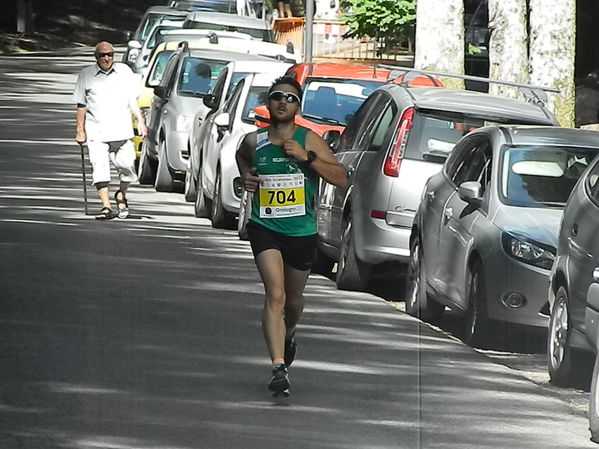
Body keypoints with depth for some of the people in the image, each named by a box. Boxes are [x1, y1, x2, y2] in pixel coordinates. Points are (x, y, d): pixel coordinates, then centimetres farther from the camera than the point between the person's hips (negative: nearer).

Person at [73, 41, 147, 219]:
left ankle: (121, 195, 28)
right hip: (96, 131, -1)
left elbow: (132, 99, 13)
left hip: (121, 130, 1)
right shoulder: (86, 75, 5)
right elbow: (81, 105, 9)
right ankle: (106, 207, -11)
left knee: (127, 167, 1)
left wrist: (140, 121, 6)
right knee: (100, 168, -11)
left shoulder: (124, 71, 8)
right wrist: (80, 129, 5)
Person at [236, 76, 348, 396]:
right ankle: (279, 369, -25)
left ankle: (288, 334, 54)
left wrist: (307, 157, -22)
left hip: (302, 232, 1)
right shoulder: (254, 142, 1)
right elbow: (241, 155, 27)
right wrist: (245, 175, 6)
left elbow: (342, 179, -12)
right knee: (275, 294, -19)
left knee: (293, 299, 19)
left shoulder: (309, 140, -5)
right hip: (265, 228, -1)